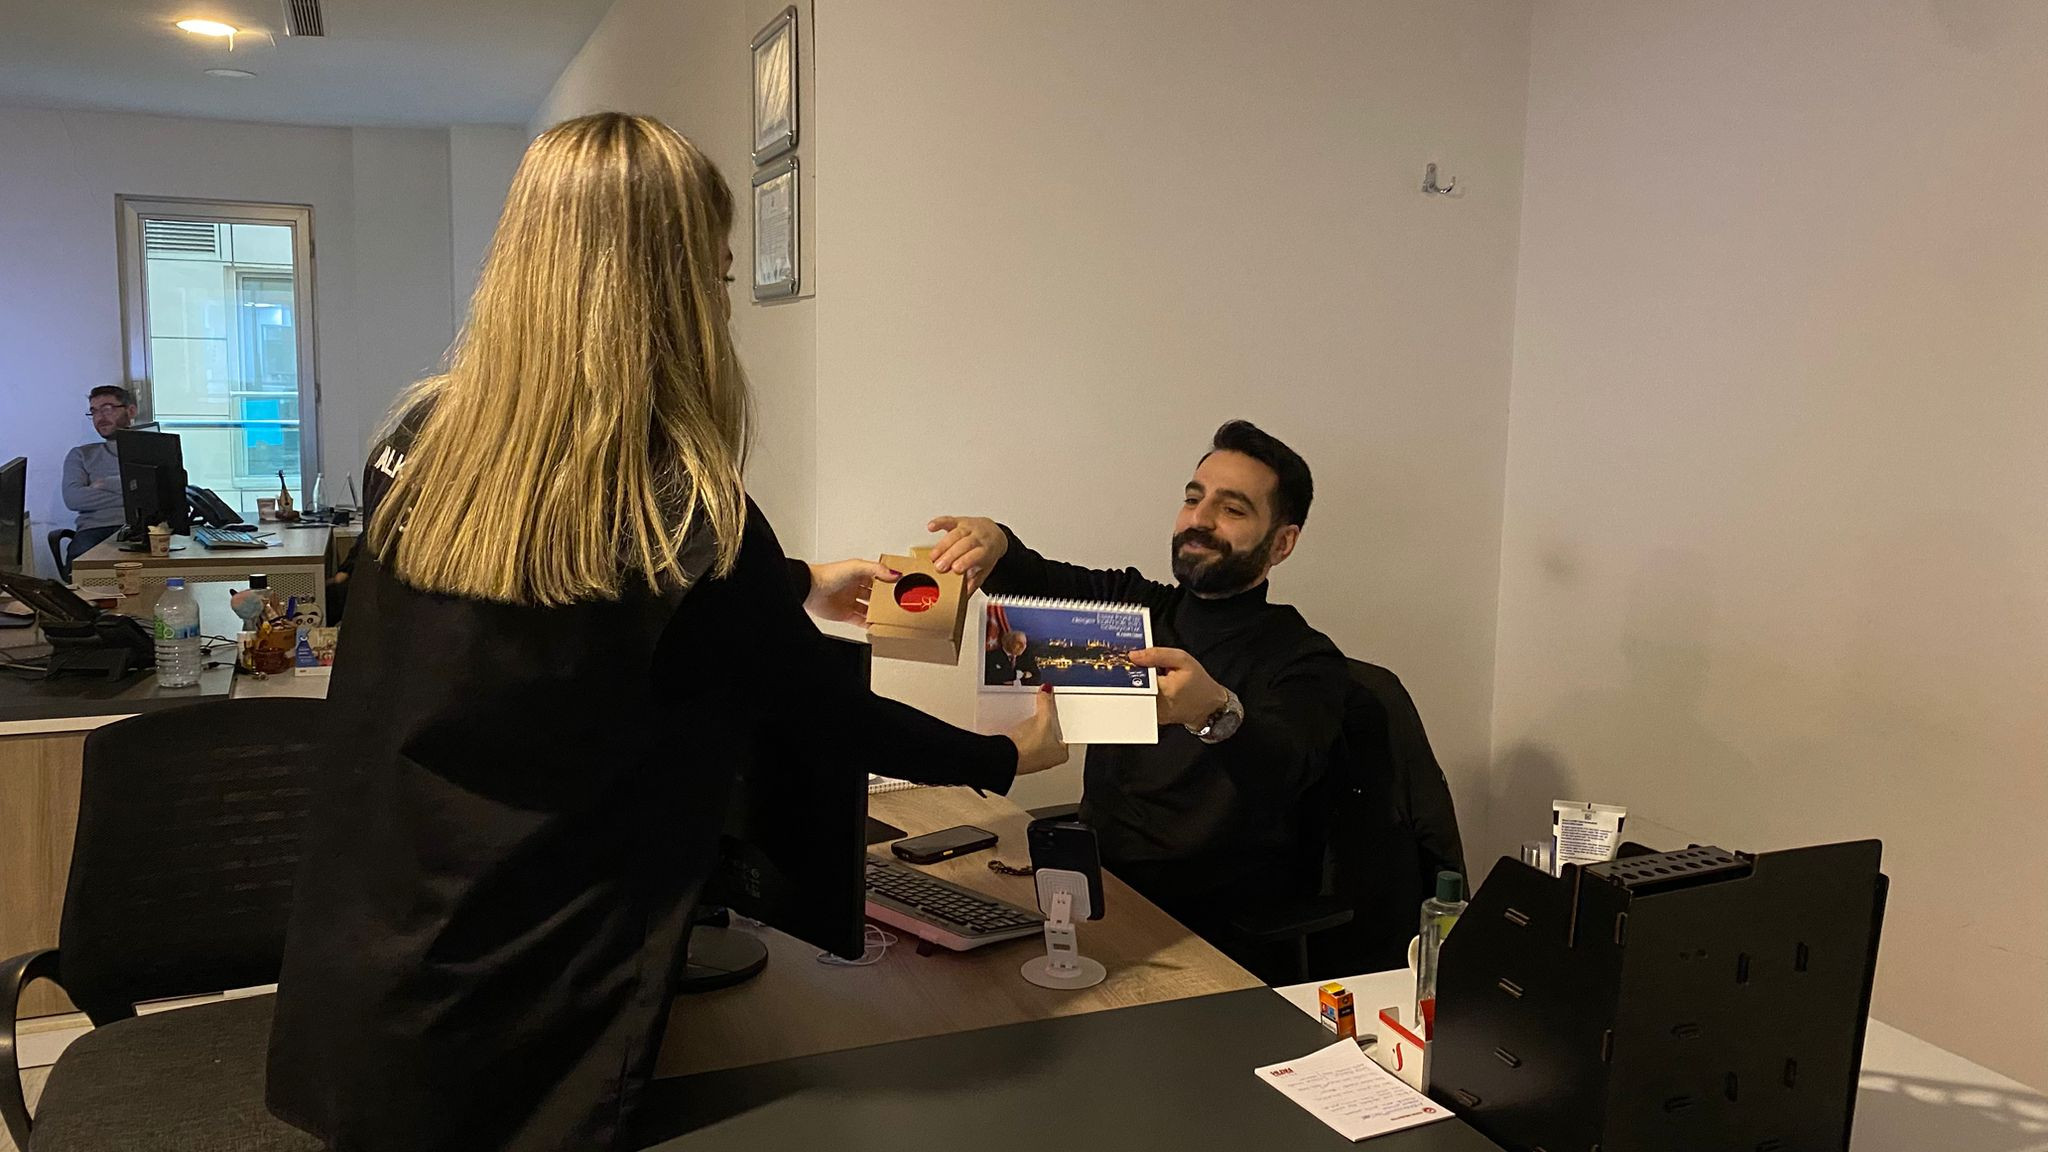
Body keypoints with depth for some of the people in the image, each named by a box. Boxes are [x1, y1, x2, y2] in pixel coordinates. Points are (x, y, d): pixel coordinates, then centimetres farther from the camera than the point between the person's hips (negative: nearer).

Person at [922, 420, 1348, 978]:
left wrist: (1216, 712, -46)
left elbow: (1284, 772, -24)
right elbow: (1036, 582, 0)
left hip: (1212, 933, -5)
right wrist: (990, 542, -24)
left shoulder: (1306, 661, -5)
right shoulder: (1136, 605, 13)